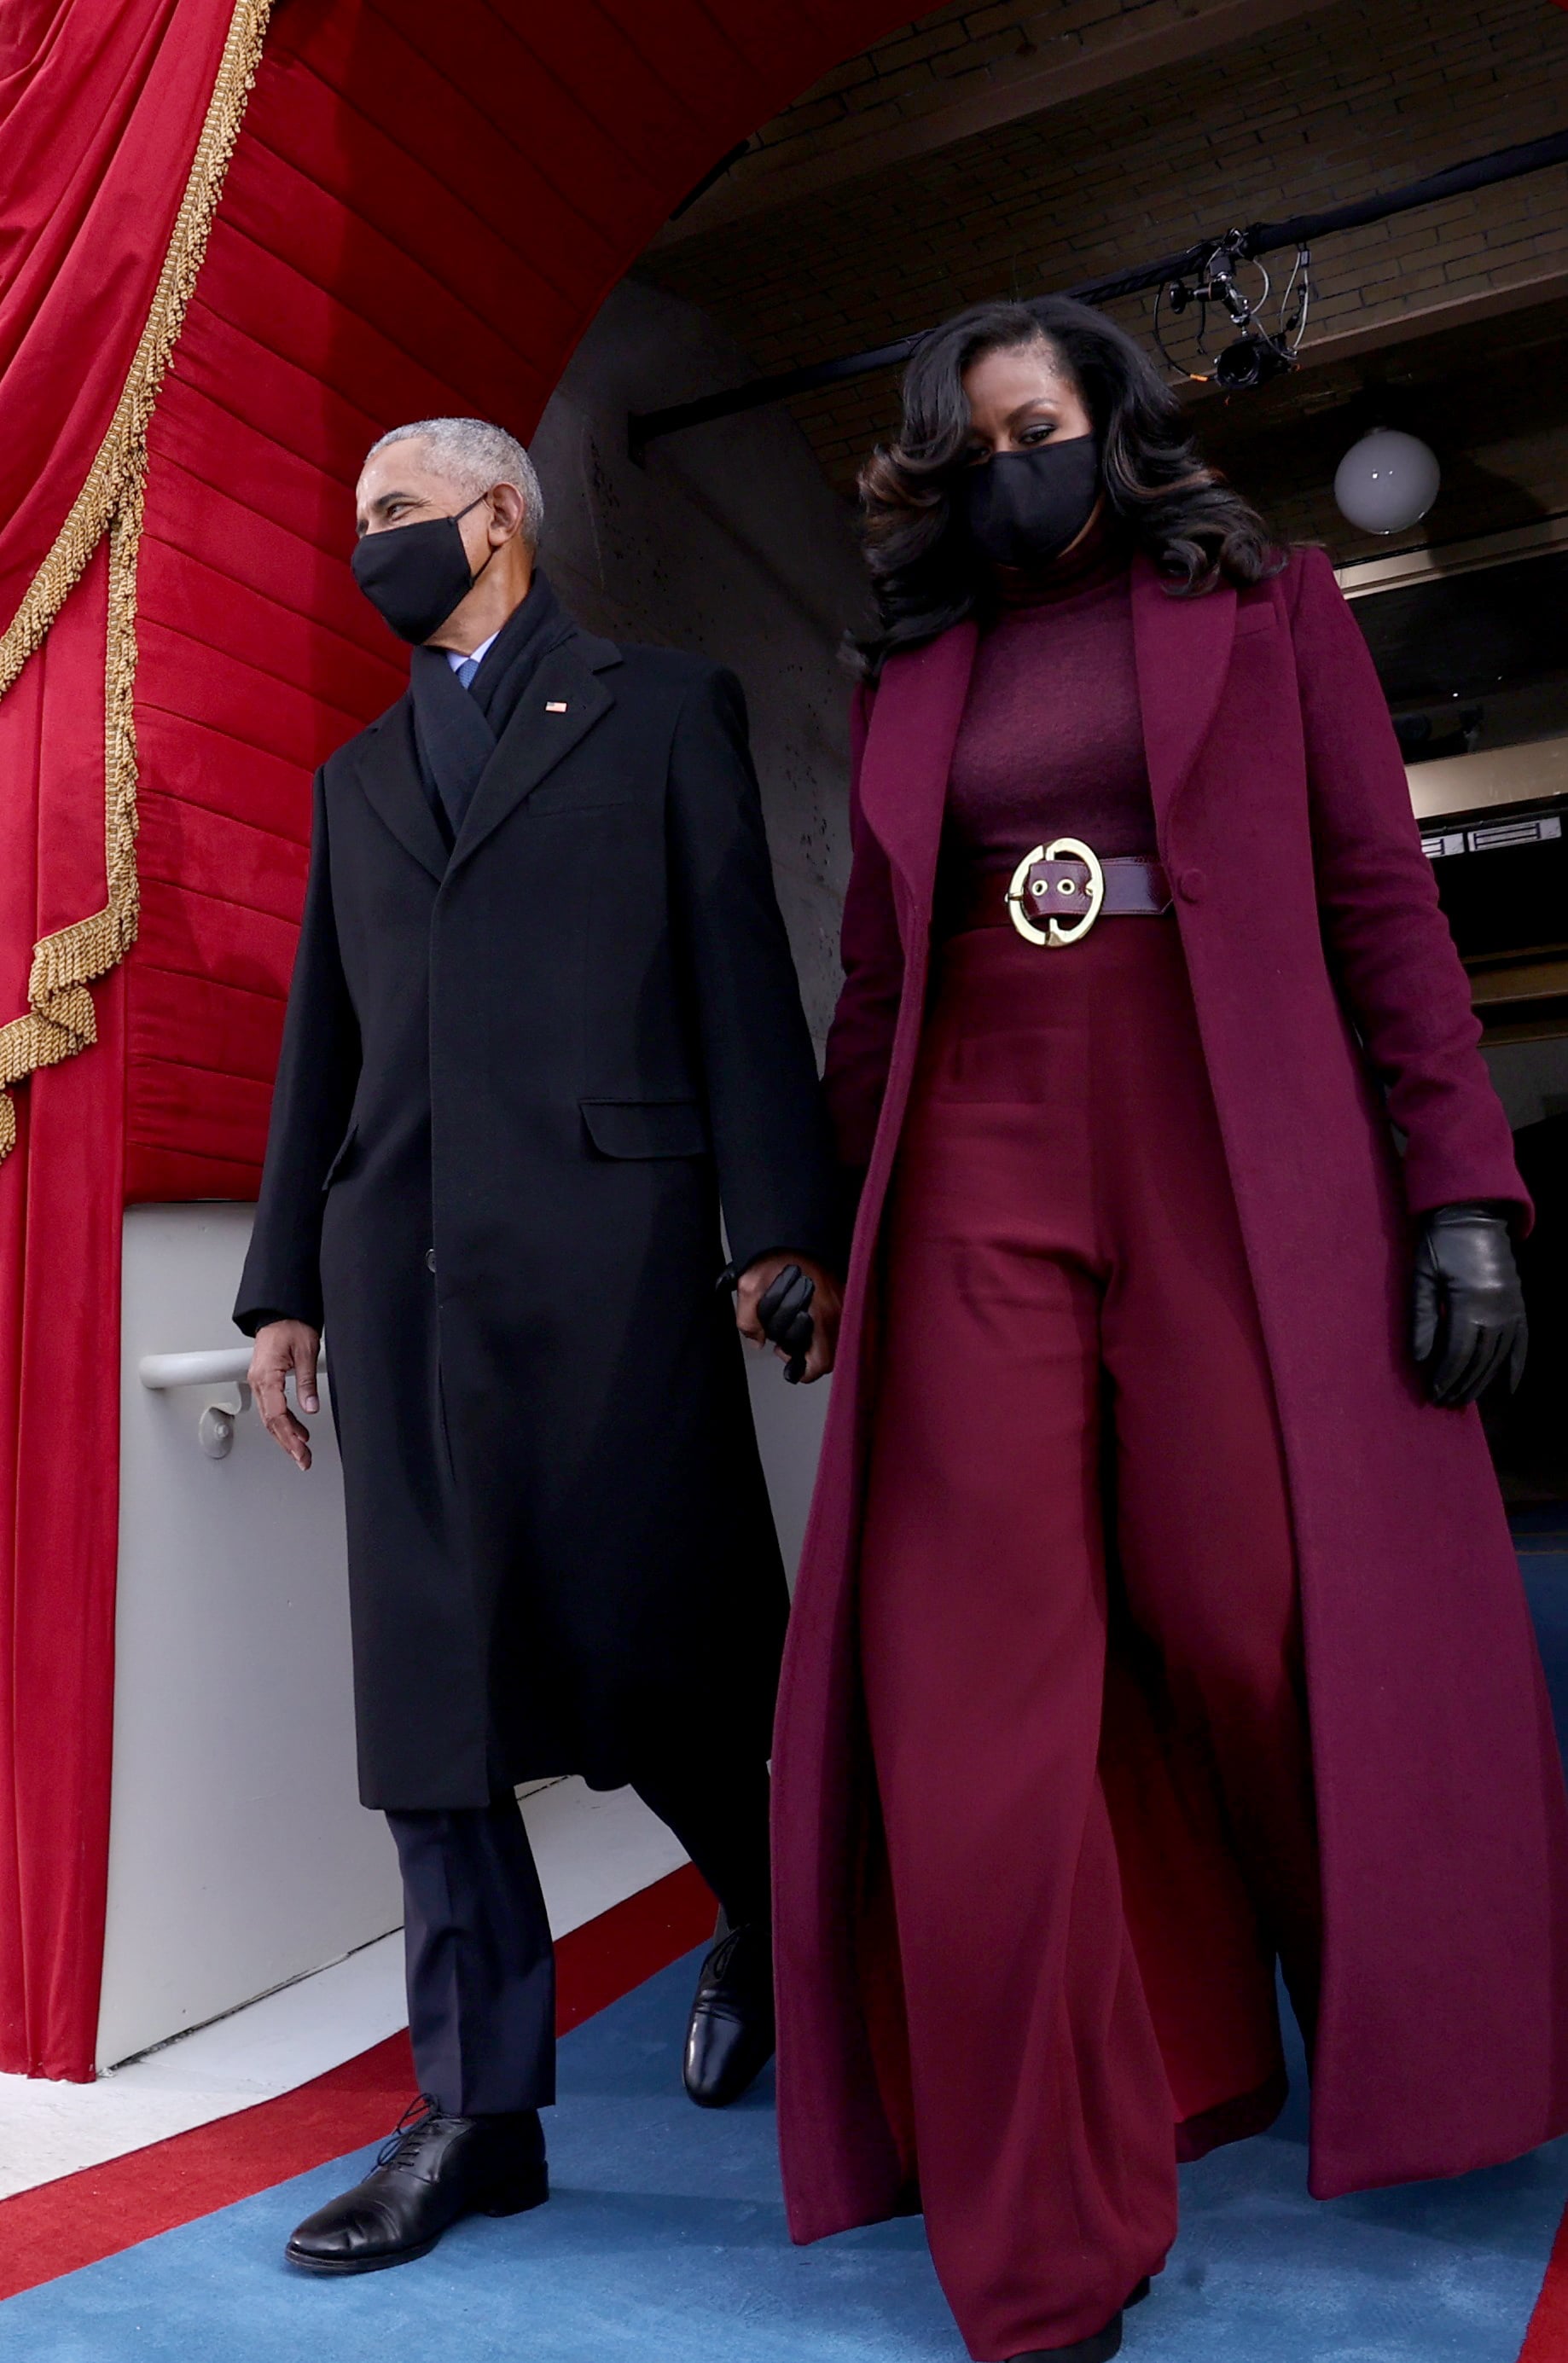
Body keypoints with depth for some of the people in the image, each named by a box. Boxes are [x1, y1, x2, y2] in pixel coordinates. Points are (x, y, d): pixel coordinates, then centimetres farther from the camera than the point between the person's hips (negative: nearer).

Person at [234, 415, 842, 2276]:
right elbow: (320, 1039, 20)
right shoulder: (355, 775, 24)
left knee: (656, 1650, 0)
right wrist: (283, 1280, 12)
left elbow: (744, 975, 2)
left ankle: (768, 1916, 31)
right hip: (400, 1262, 5)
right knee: (431, 1685, 4)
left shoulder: (666, 709, 12)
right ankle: (478, 2109, 16)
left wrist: (784, 1228, -8)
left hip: (609, 1239, -4)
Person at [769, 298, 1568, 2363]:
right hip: (979, 1166, 3)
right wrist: (835, 1219, 12)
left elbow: (1383, 902, 5)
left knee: (1269, 1629, -1)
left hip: (1229, 1155, -2)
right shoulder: (911, 674, 20)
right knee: (970, 1669, -4)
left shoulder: (1263, 604, 14)